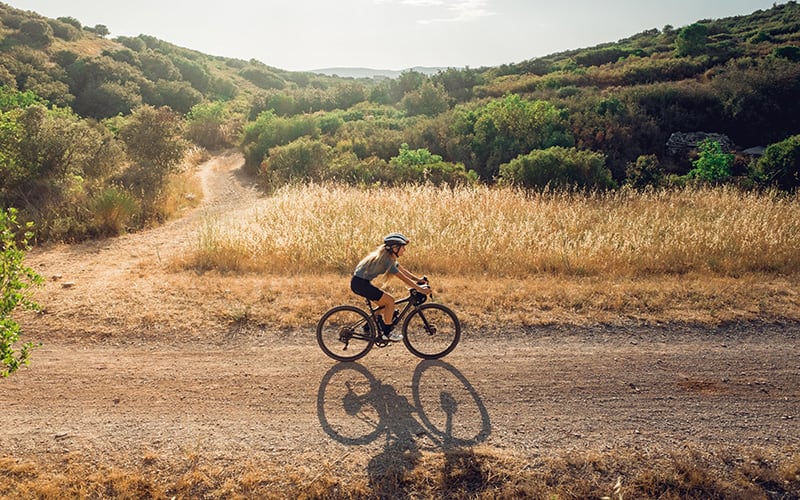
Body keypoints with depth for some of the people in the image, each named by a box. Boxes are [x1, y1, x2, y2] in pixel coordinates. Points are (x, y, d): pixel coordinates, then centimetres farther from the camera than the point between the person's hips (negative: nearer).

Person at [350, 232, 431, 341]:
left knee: (384, 303, 16)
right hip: (360, 283, -10)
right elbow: (403, 277, -20)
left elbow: (402, 270, 16)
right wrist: (420, 289, -17)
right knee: (390, 300, -10)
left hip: (361, 282, 10)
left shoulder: (389, 256, 9)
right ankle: (387, 332, 0)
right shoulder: (387, 259, -19)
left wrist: (418, 279, 11)